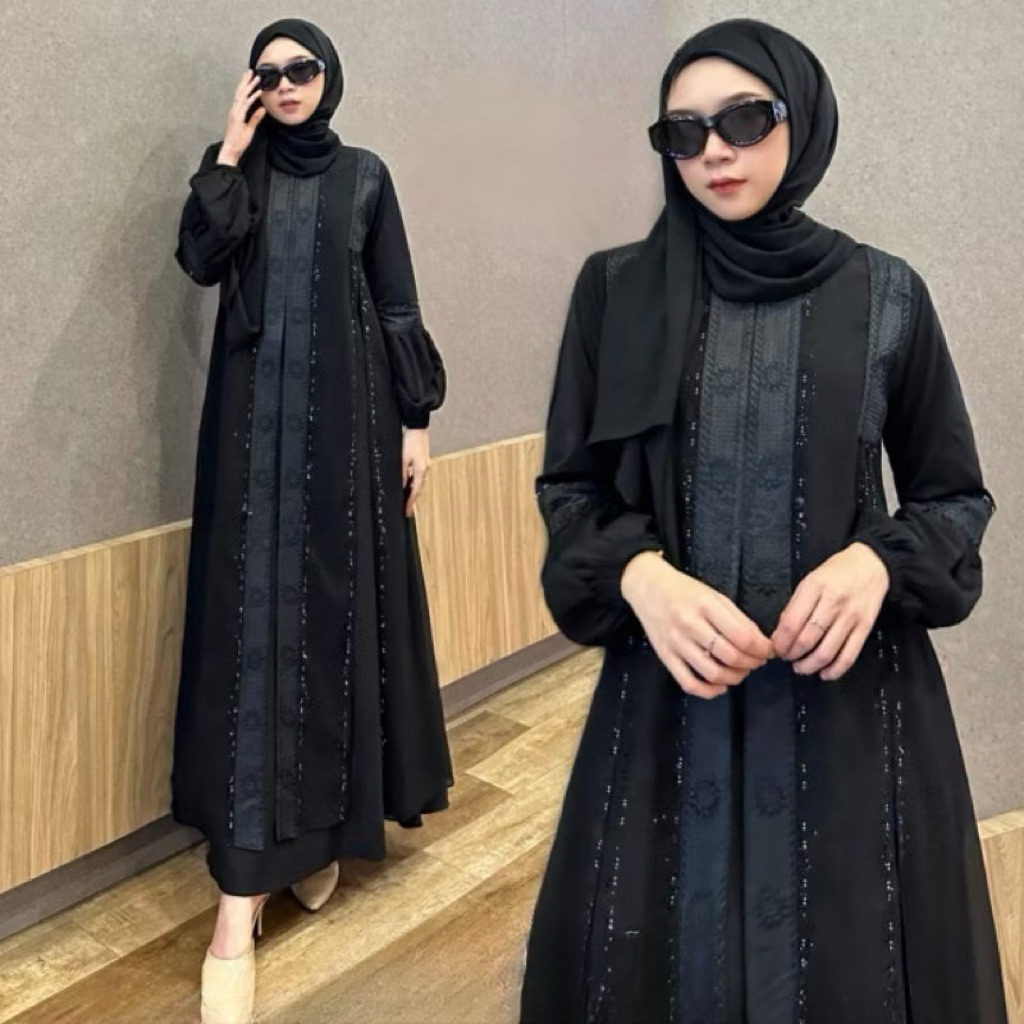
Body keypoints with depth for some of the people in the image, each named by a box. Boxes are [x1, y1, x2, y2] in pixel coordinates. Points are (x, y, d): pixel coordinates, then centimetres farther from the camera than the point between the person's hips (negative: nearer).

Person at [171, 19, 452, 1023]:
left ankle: (321, 825, 23)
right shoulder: (239, 169, 10)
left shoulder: (364, 176, 9)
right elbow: (200, 259, -9)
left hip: (345, 417, 1)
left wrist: (415, 418, 0)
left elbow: (397, 304, 6)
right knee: (254, 612, -5)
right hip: (257, 420, 0)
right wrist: (230, 152, -6)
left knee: (338, 602, 3)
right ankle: (239, 893, -4)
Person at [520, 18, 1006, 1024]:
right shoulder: (615, 289, 1)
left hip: (851, 695, 0)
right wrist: (640, 576, -18)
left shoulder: (884, 294, 0)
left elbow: (955, 493, 6)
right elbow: (569, 485, 2)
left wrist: (876, 562, -15)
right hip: (667, 692, 0)